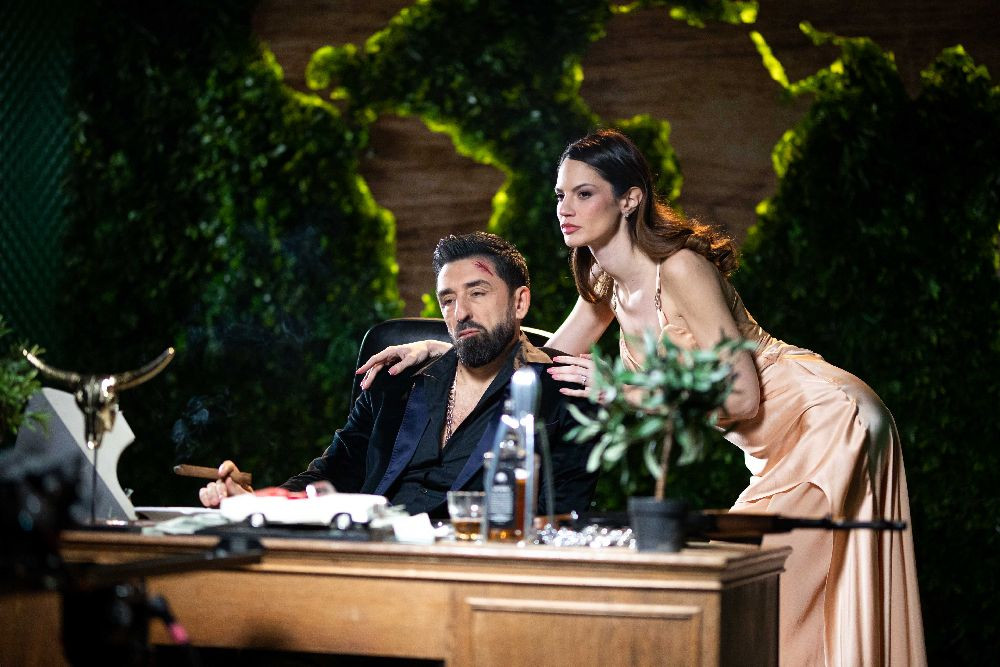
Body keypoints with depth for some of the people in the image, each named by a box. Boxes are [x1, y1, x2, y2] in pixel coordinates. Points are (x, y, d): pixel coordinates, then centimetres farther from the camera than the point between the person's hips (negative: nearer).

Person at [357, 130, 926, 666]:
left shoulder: (681, 268, -22)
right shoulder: (607, 282, 4)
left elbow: (741, 397, -22)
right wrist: (435, 347, 8)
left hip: (829, 422, -9)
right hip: (784, 444, 9)